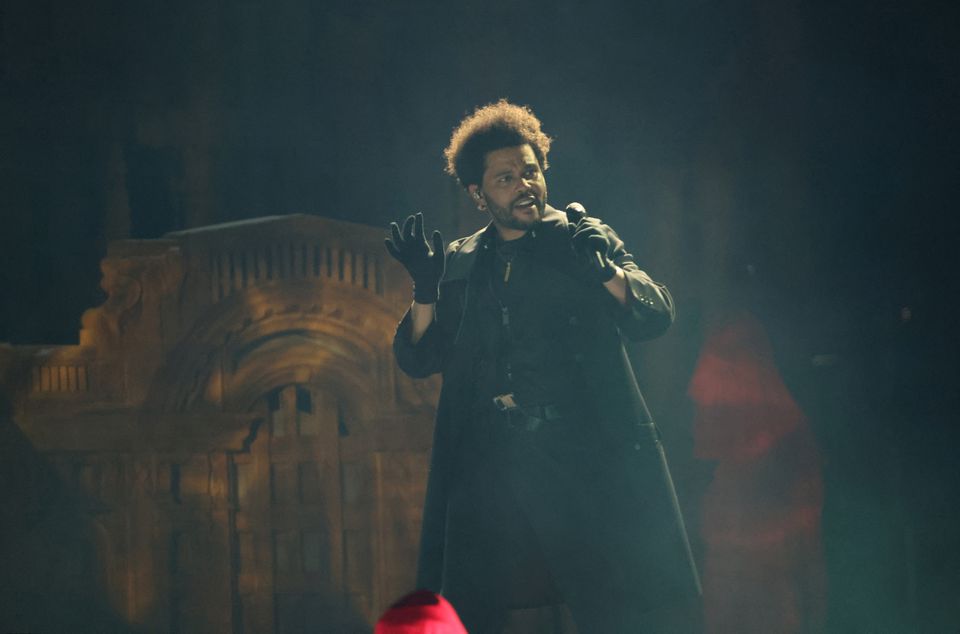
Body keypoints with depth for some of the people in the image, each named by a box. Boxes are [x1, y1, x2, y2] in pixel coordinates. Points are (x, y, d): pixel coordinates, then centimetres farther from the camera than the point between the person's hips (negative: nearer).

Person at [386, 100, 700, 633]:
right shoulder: (460, 265, 16)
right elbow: (419, 358, 11)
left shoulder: (584, 238, 10)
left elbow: (656, 315, -2)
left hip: (586, 450, -2)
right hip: (490, 458, 2)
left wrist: (603, 270, -20)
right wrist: (426, 290, -6)